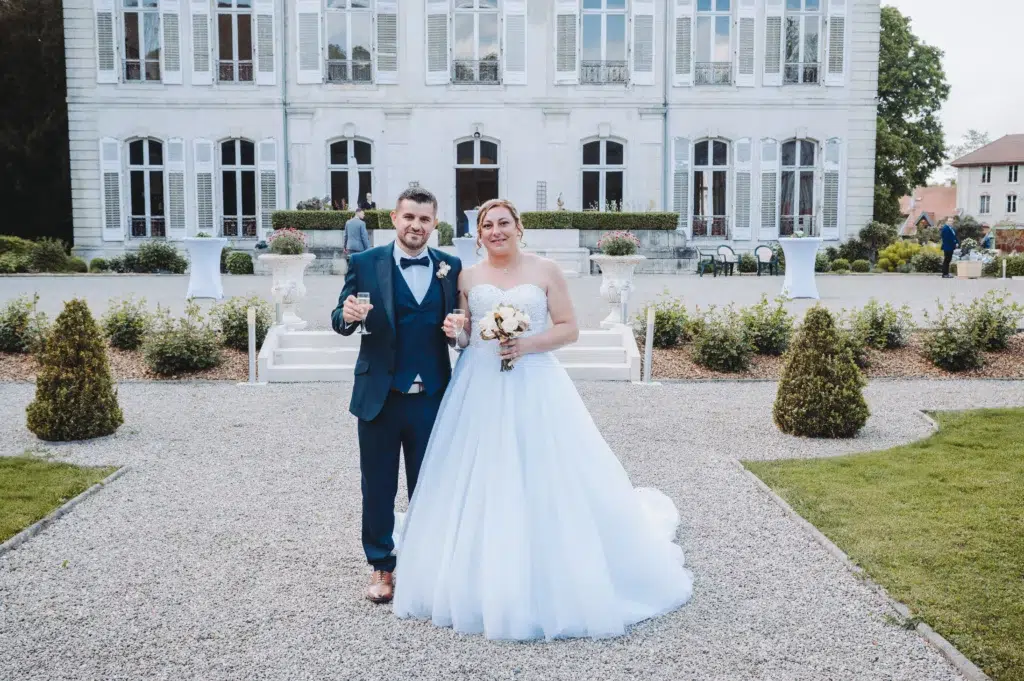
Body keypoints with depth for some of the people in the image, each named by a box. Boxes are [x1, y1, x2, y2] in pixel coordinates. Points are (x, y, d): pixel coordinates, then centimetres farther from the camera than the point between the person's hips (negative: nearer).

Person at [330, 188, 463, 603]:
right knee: (378, 489, 11)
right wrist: (347, 316, -26)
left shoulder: (451, 268, 3)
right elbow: (339, 320, -3)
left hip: (431, 398, 1)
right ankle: (381, 566, 28)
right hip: (379, 397, -1)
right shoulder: (365, 264, -2)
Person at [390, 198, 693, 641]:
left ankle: (556, 583, 12)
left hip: (535, 389, -2)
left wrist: (529, 344, -14)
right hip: (479, 391, 3)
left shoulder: (545, 271, 2)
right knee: (478, 485, 2)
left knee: (547, 483, -3)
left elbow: (569, 329, 1)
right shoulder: (468, 277, 10)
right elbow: (463, 335, 14)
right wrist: (457, 334, -9)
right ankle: (480, 582, 17)